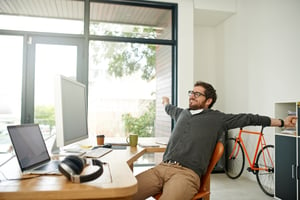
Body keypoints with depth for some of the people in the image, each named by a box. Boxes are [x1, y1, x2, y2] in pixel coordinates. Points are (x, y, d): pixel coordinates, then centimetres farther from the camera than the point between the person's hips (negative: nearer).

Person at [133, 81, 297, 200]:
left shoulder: (217, 118, 10)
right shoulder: (182, 113, 25)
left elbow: (248, 118, 11)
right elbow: (171, 109, 49)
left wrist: (281, 122, 14)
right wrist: (166, 103, 70)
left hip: (187, 173, -4)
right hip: (161, 167, 5)